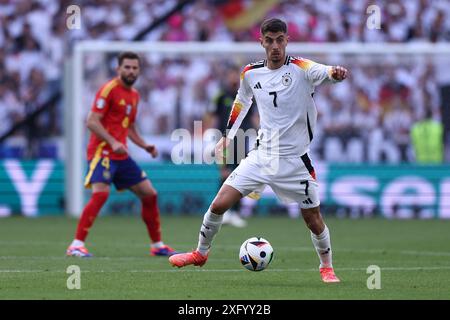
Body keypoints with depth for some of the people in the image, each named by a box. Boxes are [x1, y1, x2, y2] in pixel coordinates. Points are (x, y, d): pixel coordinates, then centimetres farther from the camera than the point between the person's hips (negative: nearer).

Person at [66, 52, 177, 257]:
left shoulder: (134, 95, 16)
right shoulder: (109, 90, -9)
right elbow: (92, 121, -15)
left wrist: (144, 146, 13)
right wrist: (113, 142, -26)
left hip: (121, 155, 8)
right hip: (102, 152, -8)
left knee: (150, 195, 8)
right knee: (101, 194, -26)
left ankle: (157, 245, 21)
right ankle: (76, 245, -23)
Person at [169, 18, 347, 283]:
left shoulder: (300, 68, -12)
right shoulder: (251, 73, 2)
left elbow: (323, 72, -33)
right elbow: (241, 101, 21)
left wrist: (334, 72, -56)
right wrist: (228, 136, 25)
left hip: (295, 160, -3)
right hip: (262, 156, 3)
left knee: (313, 219, 2)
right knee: (220, 204, -5)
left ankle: (326, 266, 27)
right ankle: (201, 253, 18)